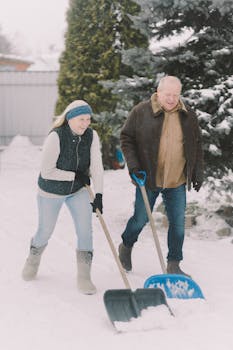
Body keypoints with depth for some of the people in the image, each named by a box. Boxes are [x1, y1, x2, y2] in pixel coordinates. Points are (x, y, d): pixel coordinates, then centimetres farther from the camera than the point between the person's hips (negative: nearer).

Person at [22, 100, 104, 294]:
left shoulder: (91, 136, -15)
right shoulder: (56, 137, -28)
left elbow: (96, 166, -18)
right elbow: (46, 171, -26)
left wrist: (99, 194, -26)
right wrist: (75, 175, -22)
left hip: (78, 190, 3)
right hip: (51, 191, -3)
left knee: (85, 230, -9)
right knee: (45, 232, 12)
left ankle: (84, 277, 0)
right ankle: (33, 259, 45)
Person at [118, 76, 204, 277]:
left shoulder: (188, 116, 4)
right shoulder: (141, 112, -6)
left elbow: (197, 146, 13)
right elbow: (126, 138, 0)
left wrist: (198, 173, 10)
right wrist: (133, 165, -10)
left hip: (177, 182, 3)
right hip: (148, 178, -3)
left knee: (178, 222, 4)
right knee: (141, 219, 8)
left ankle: (173, 264, 16)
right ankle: (126, 247, 36)